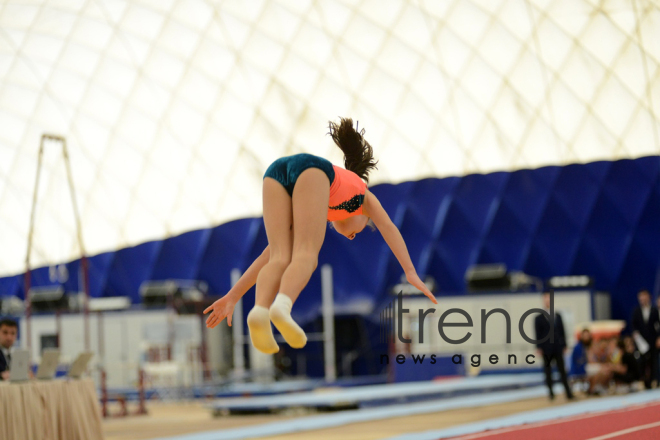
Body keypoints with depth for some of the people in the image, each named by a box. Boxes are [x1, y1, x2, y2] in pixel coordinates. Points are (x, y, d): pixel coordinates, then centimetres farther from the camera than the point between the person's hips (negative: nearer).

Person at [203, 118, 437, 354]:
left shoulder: (308, 219, 44)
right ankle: (282, 306, -44)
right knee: (305, 256, -14)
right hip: (310, 169, -4)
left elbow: (268, 255, 41)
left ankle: (260, 310, -36)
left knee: (280, 259, -5)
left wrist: (233, 297, 38)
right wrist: (410, 272, 11)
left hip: (275, 171, 4)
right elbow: (387, 227, 22)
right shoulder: (365, 195, 41)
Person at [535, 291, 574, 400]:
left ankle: (568, 392, -3)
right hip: (546, 349, -2)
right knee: (548, 371, 3)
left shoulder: (558, 316, 12)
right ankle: (551, 393, 10)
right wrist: (539, 347, -9)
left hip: (558, 348, 2)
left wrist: (564, 345, 7)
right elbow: (538, 334, -3)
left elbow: (562, 331, 12)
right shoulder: (539, 318, 2)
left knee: (562, 370, -1)